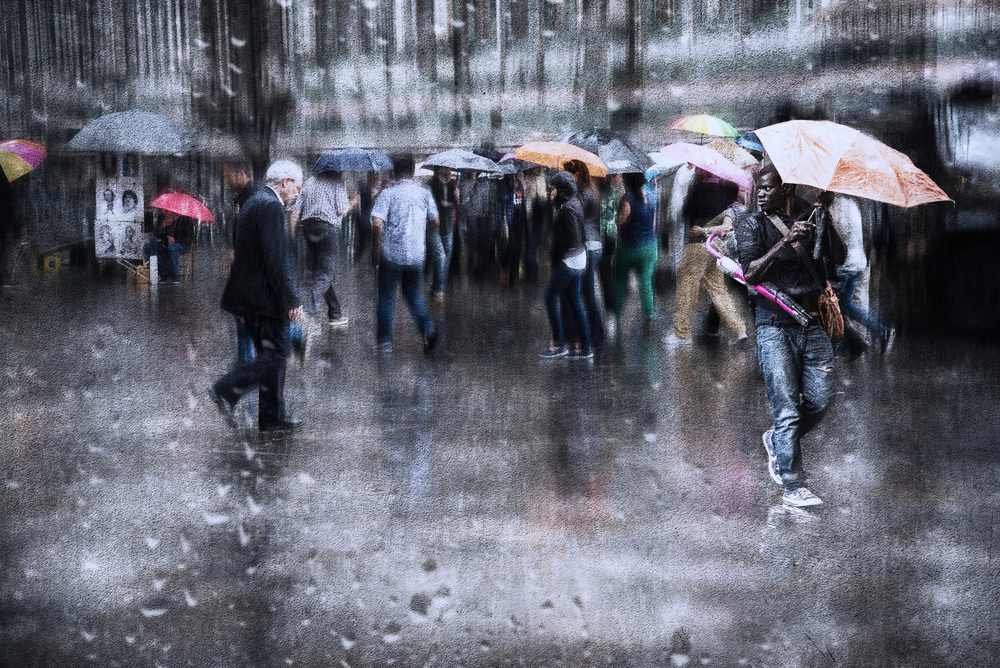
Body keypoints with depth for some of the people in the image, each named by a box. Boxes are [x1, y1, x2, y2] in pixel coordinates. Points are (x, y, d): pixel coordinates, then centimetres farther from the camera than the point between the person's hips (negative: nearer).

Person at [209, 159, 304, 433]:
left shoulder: (253, 203, 18)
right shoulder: (271, 206, -14)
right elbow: (277, 259, -21)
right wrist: (292, 300, -20)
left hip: (250, 297, 10)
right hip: (265, 296, -10)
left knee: (272, 354, 13)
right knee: (276, 353, -5)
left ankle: (273, 417, 16)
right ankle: (227, 390, -10)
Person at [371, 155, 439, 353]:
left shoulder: (388, 194, -8)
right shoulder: (424, 193, 1)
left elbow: (377, 224, -16)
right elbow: (434, 222, 6)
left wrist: (376, 252, -6)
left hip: (391, 254, -3)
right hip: (416, 255, 3)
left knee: (386, 297, 10)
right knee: (413, 293, 19)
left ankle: (385, 341, 14)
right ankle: (427, 328, -2)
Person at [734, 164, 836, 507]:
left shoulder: (810, 223, 15)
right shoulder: (752, 224, 2)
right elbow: (751, 274, -12)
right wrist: (786, 241, -20)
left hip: (813, 325, 4)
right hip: (775, 327, -4)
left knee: (819, 401, 1)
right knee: (787, 408, -8)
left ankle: (777, 441, 29)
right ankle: (793, 486, 0)